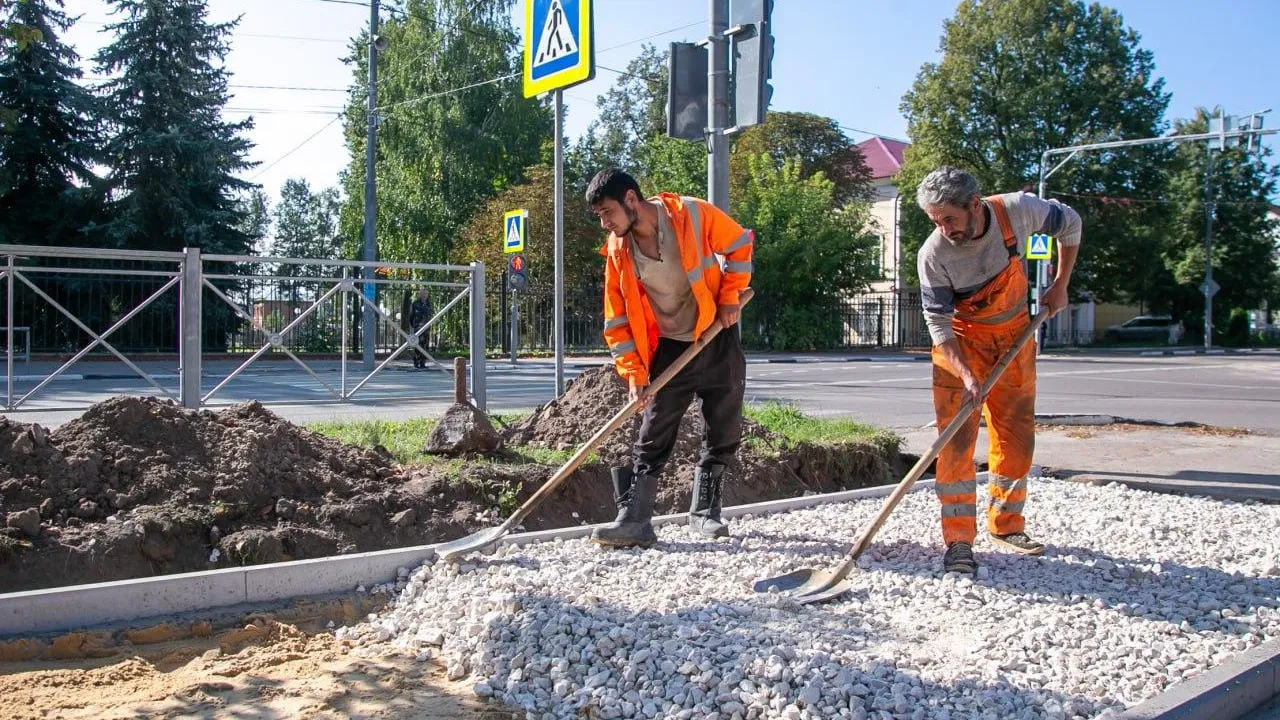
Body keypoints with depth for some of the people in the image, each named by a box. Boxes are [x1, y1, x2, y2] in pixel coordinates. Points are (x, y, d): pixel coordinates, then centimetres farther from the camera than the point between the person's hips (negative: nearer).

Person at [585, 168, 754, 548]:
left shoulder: (693, 214, -16)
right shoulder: (617, 251, -9)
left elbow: (740, 246, -1)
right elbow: (617, 320, -4)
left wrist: (730, 297, -7)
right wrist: (634, 374, -11)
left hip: (718, 339, -1)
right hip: (668, 350, 1)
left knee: (724, 433, 8)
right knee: (652, 438, -3)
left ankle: (705, 511, 23)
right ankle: (634, 521, -1)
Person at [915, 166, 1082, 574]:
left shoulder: (1017, 210, -21)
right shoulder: (934, 253, -26)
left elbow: (1069, 223, 1)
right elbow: (938, 323, -22)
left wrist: (1060, 286, 0)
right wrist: (966, 374, -34)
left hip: (1015, 334, 3)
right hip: (960, 341, -3)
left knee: (1016, 434, 7)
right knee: (956, 437, -11)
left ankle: (1006, 525, 22)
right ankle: (958, 542, -7)